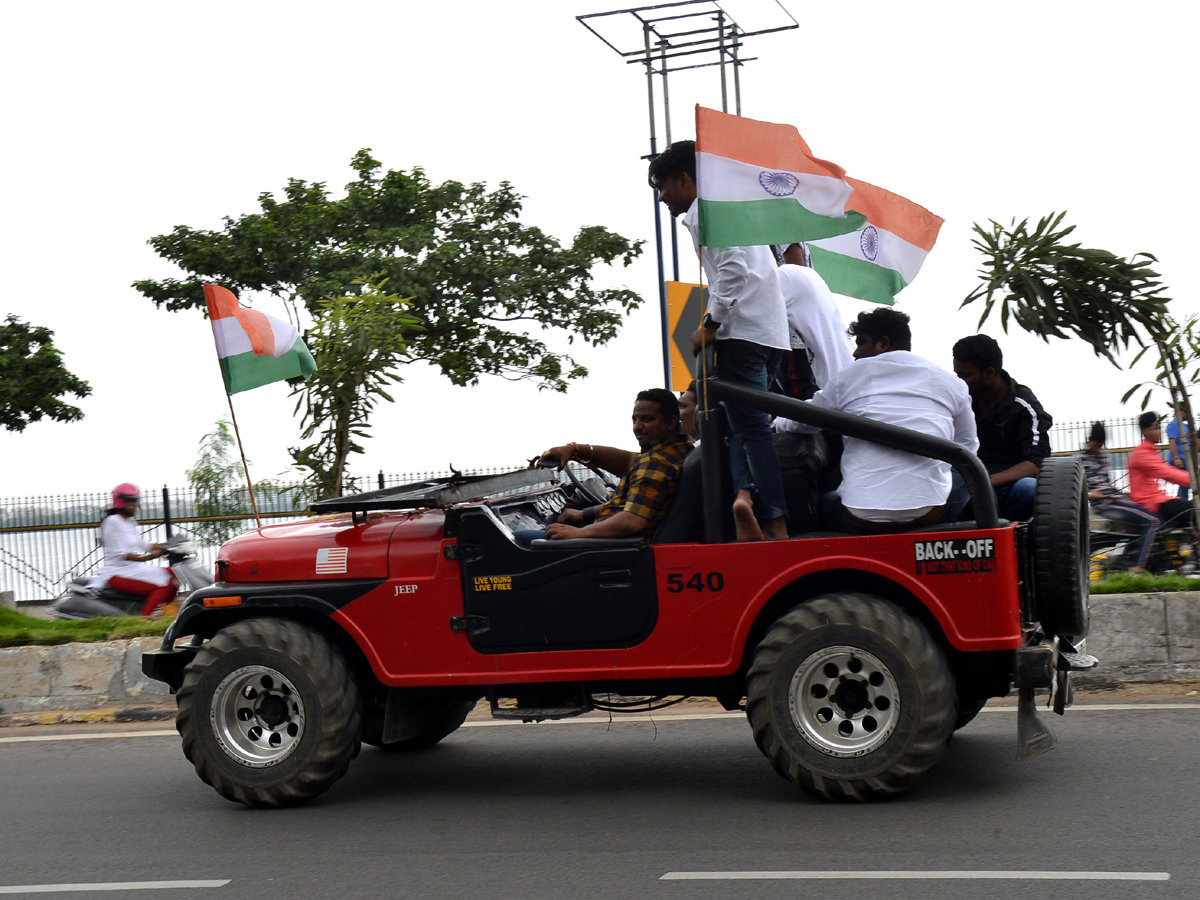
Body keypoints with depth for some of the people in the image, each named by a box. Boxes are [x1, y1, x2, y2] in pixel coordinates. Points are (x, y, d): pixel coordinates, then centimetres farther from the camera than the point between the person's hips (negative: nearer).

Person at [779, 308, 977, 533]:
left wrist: (779, 423, 47)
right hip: (929, 514, 0)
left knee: (827, 501, 34)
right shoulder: (951, 382, 11)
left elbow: (801, 422, 24)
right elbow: (967, 449, 21)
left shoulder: (849, 376, 8)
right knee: (963, 476, 31)